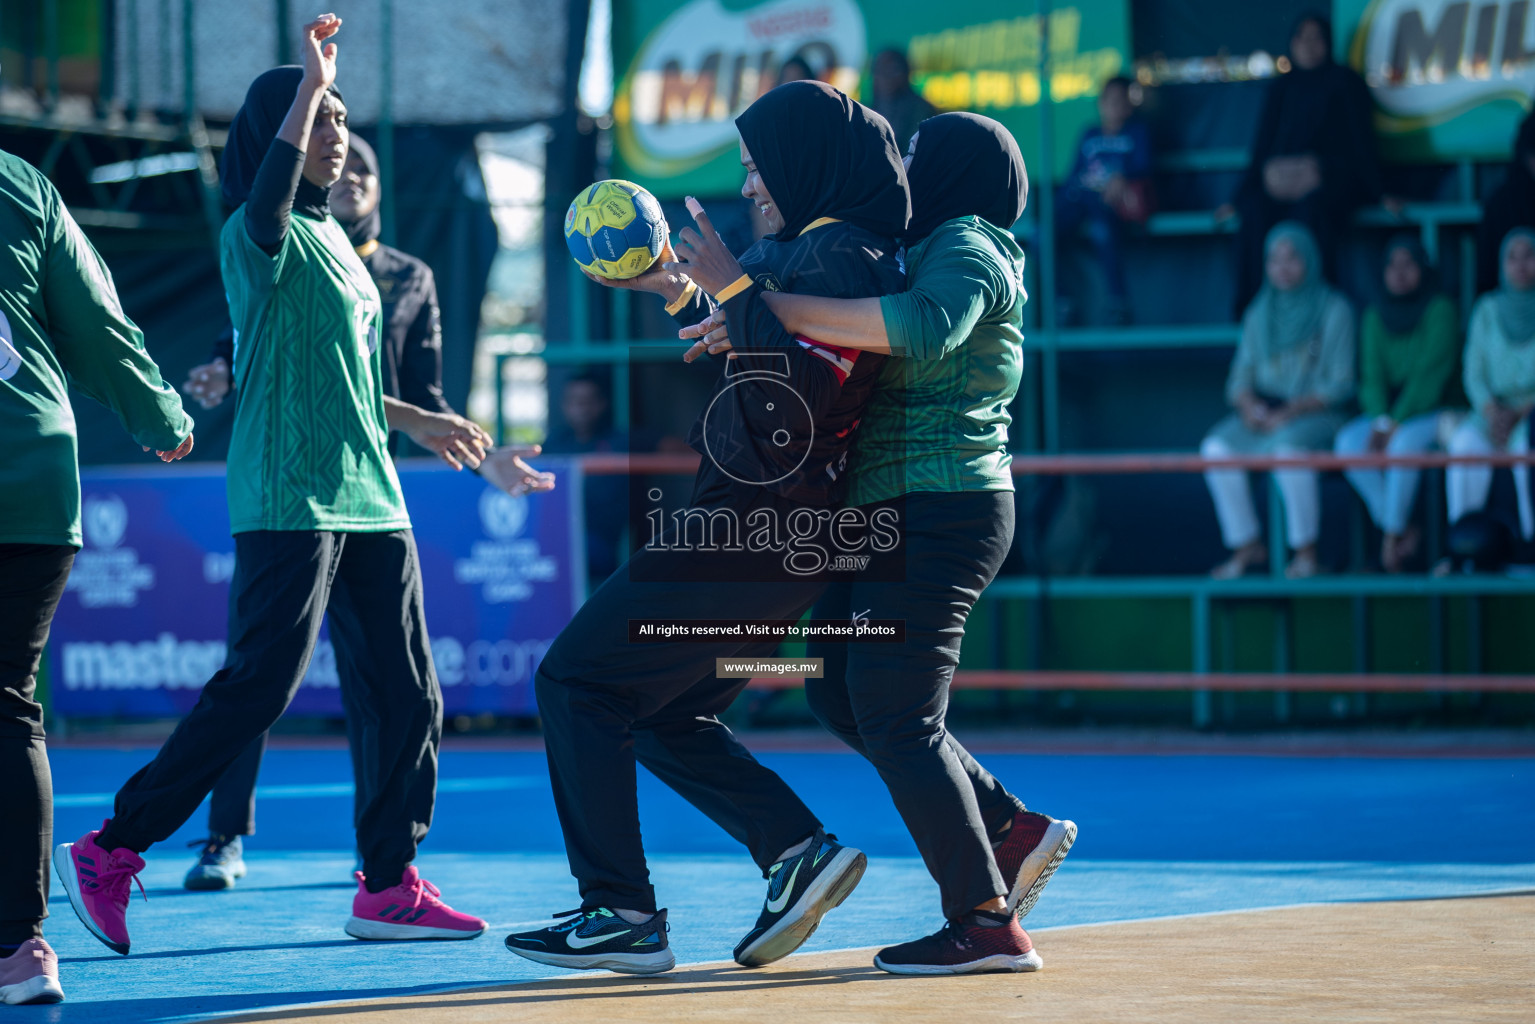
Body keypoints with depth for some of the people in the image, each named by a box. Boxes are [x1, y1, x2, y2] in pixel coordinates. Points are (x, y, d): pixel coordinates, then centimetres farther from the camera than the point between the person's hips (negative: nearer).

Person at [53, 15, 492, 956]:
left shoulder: (334, 240, 19)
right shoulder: (255, 238, -7)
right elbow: (270, 188, -32)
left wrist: (418, 422, 35)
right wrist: (311, 80, -27)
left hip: (371, 498, 9)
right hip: (289, 501, -9)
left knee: (407, 691, 7)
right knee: (259, 686, -13)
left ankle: (390, 885, 15)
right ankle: (110, 850, -6)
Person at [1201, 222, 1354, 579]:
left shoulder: (1333, 311, 0)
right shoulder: (1259, 314, 14)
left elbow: (1340, 383, -6)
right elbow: (1240, 377, 12)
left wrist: (1292, 410, -18)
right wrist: (1248, 404, -11)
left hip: (1316, 414, -5)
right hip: (1263, 413, 5)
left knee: (1289, 447, -37)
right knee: (1216, 449, -24)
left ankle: (1306, 550, -23)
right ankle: (1247, 546, -13)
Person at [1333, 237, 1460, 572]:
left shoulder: (1439, 311, -6)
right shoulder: (1375, 316, 8)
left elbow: (1429, 375, -14)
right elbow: (1372, 376, 1)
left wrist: (1396, 424, -22)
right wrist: (1380, 420, -17)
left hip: (1429, 413, -5)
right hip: (1387, 412, 5)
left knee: (1404, 442, -37)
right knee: (1348, 442, -25)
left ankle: (1392, 534, -25)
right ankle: (1404, 532, -20)